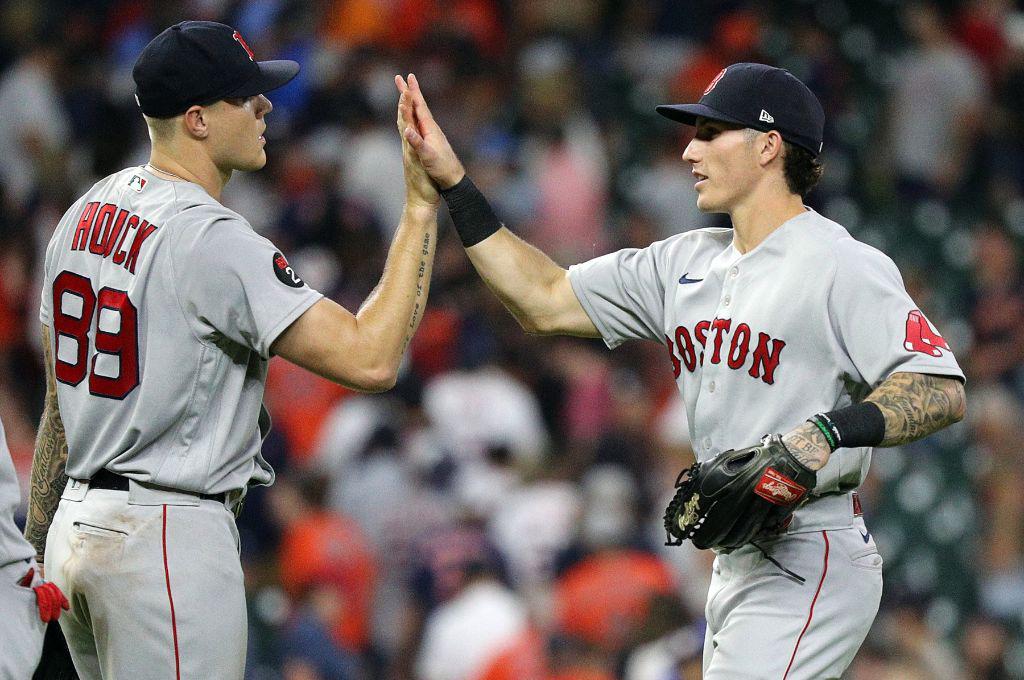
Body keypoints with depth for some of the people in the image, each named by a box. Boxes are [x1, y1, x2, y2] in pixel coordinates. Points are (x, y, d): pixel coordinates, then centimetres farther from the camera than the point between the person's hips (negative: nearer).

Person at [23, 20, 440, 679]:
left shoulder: (88, 211, 9)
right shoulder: (216, 242, -18)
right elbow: (370, 359, -25)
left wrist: (39, 536, 24)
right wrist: (422, 205, -20)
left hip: (79, 522, 9)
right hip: (169, 542, -9)